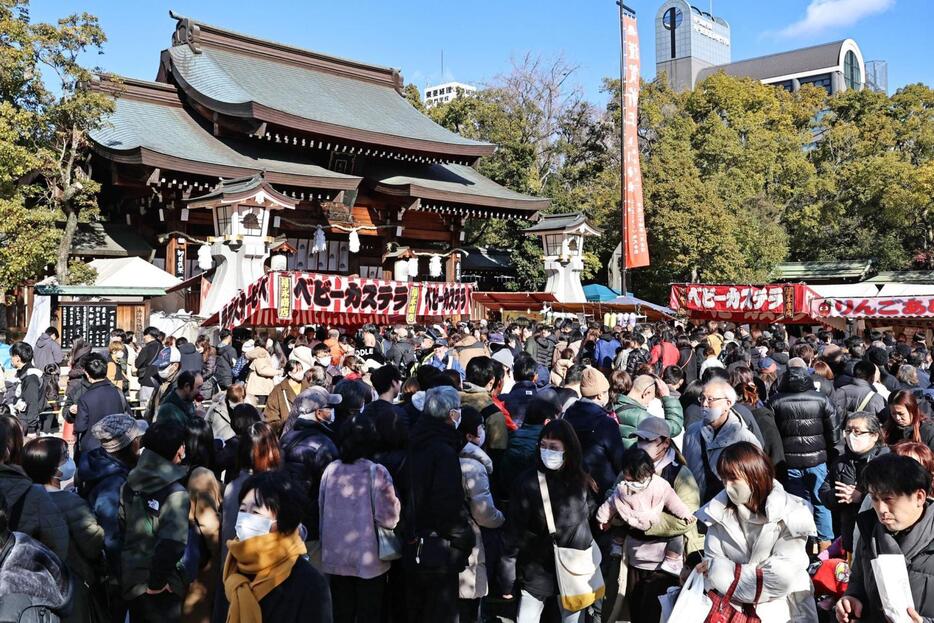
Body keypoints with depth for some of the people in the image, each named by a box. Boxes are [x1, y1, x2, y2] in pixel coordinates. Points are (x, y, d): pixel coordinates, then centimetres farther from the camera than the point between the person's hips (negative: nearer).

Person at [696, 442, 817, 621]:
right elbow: (711, 563, -2)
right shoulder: (719, 512, 1)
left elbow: (780, 580, -16)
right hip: (733, 608, 1)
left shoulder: (789, 516, -9)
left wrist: (721, 571, -13)